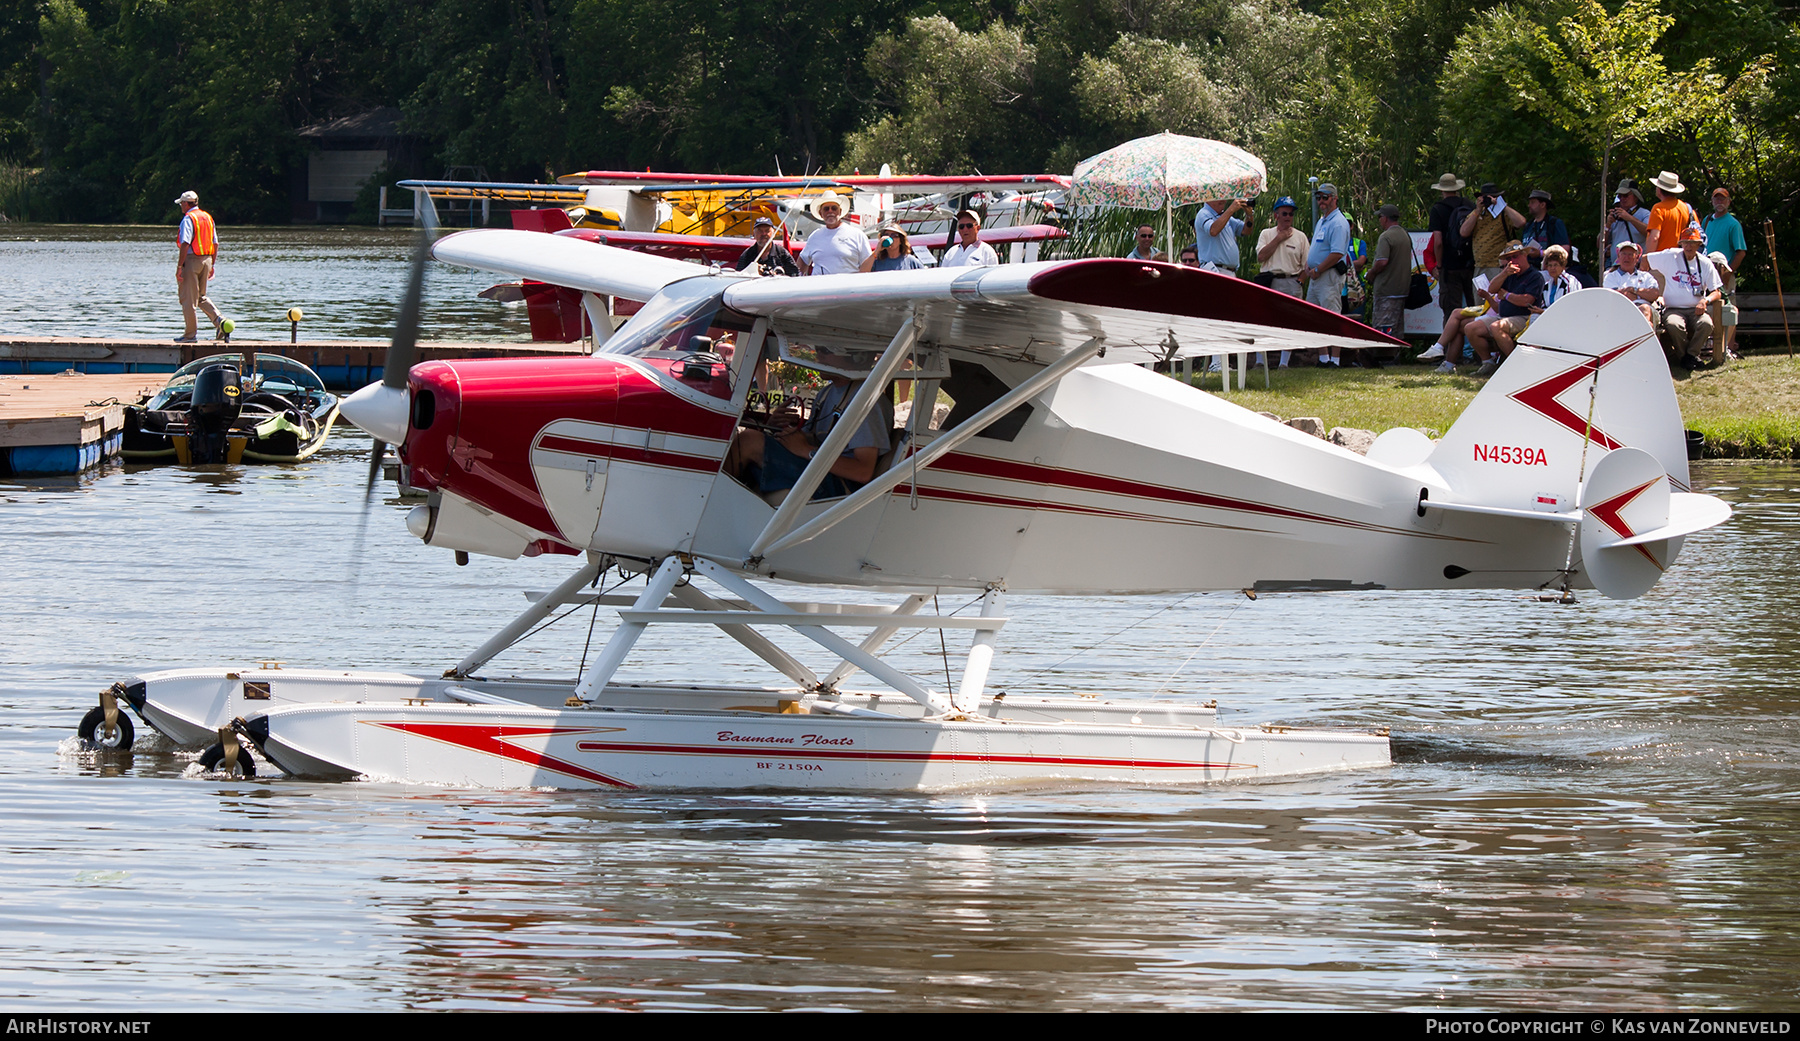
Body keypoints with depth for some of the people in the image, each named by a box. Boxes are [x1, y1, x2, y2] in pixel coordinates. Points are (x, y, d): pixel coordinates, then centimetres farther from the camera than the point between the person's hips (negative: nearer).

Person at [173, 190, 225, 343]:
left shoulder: (188, 219, -11)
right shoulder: (208, 217, 12)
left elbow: (185, 244, -20)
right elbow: (215, 244, 15)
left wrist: (179, 267, -18)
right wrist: (212, 265, 22)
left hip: (191, 260, -8)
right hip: (207, 260, 8)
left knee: (188, 299, 1)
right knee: (201, 297, 19)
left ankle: (190, 334, 4)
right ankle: (219, 321, -1)